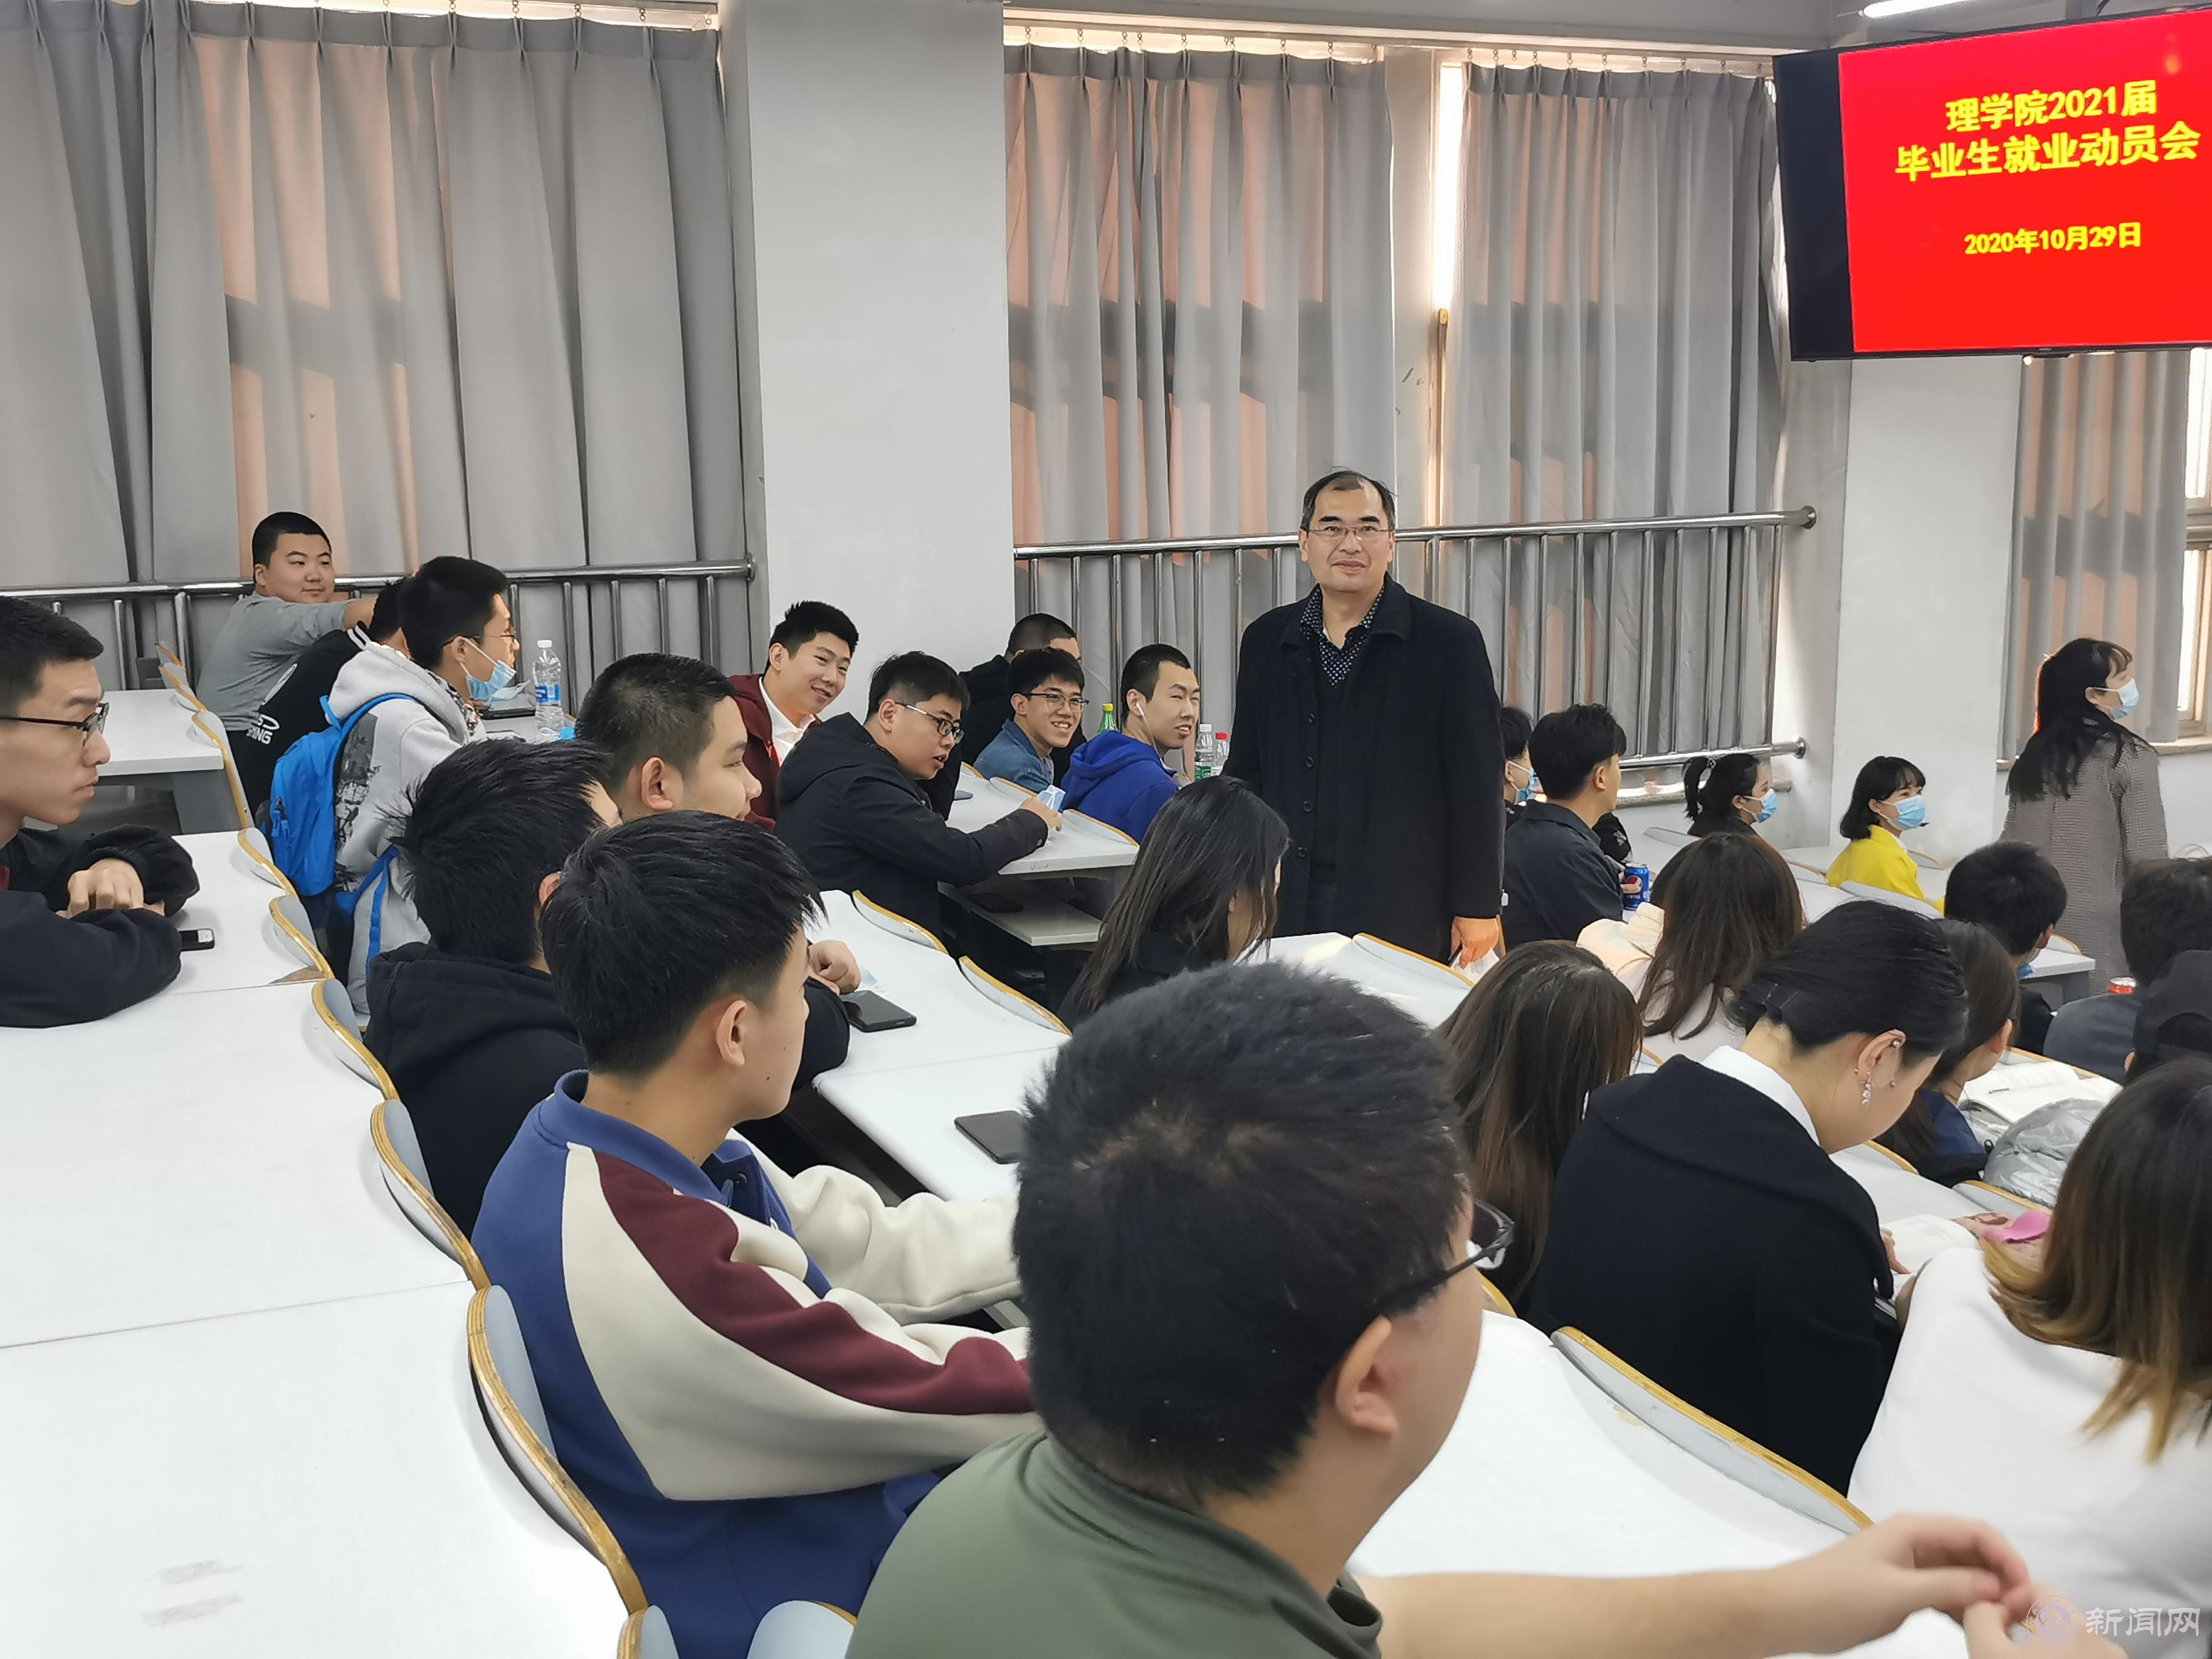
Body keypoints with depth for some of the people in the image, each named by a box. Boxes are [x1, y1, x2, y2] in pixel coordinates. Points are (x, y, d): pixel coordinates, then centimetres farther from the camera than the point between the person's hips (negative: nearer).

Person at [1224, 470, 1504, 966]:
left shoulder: (1449, 642, -2)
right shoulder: (1266, 641, 9)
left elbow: (1479, 785, -3)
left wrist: (1477, 908, -5)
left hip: (1405, 912, -3)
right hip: (1289, 905, 3)